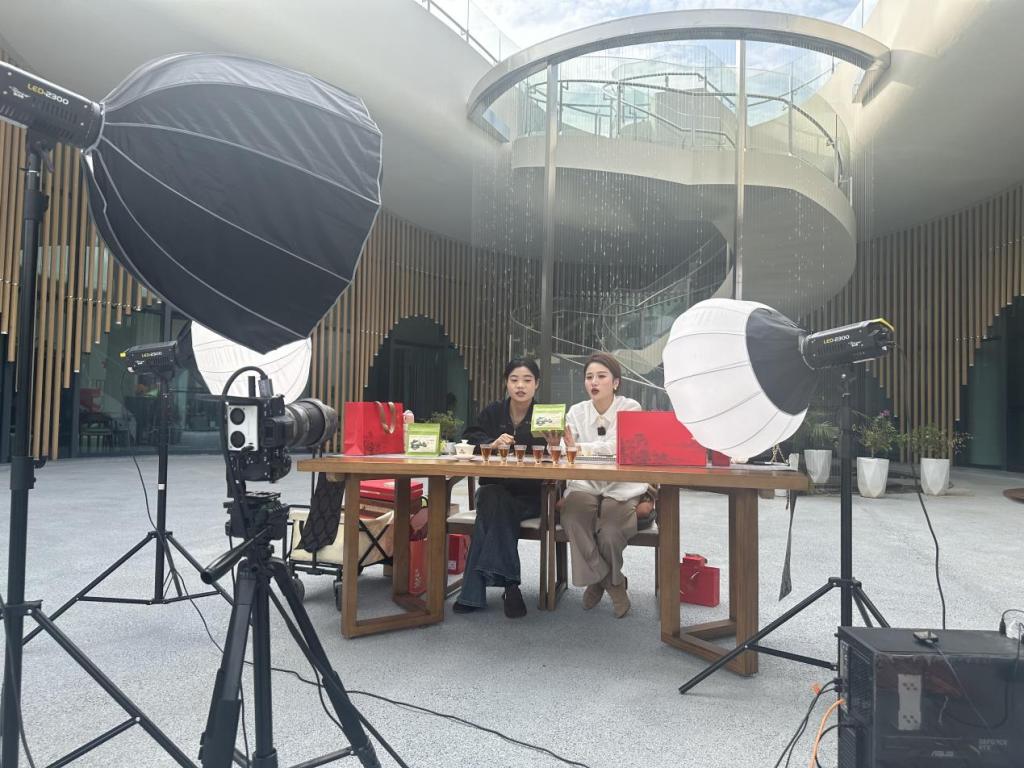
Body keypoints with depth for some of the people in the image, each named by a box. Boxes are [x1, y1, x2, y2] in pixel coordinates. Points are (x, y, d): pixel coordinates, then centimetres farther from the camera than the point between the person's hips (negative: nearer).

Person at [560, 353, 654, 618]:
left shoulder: (630, 408, -3)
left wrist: (579, 447, -31)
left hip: (623, 488, -2)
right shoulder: (576, 411, 7)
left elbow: (617, 448, -18)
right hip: (586, 486, 3)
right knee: (573, 516, -30)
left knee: (610, 529, -31)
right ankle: (612, 583, -5)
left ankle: (603, 579, 7)